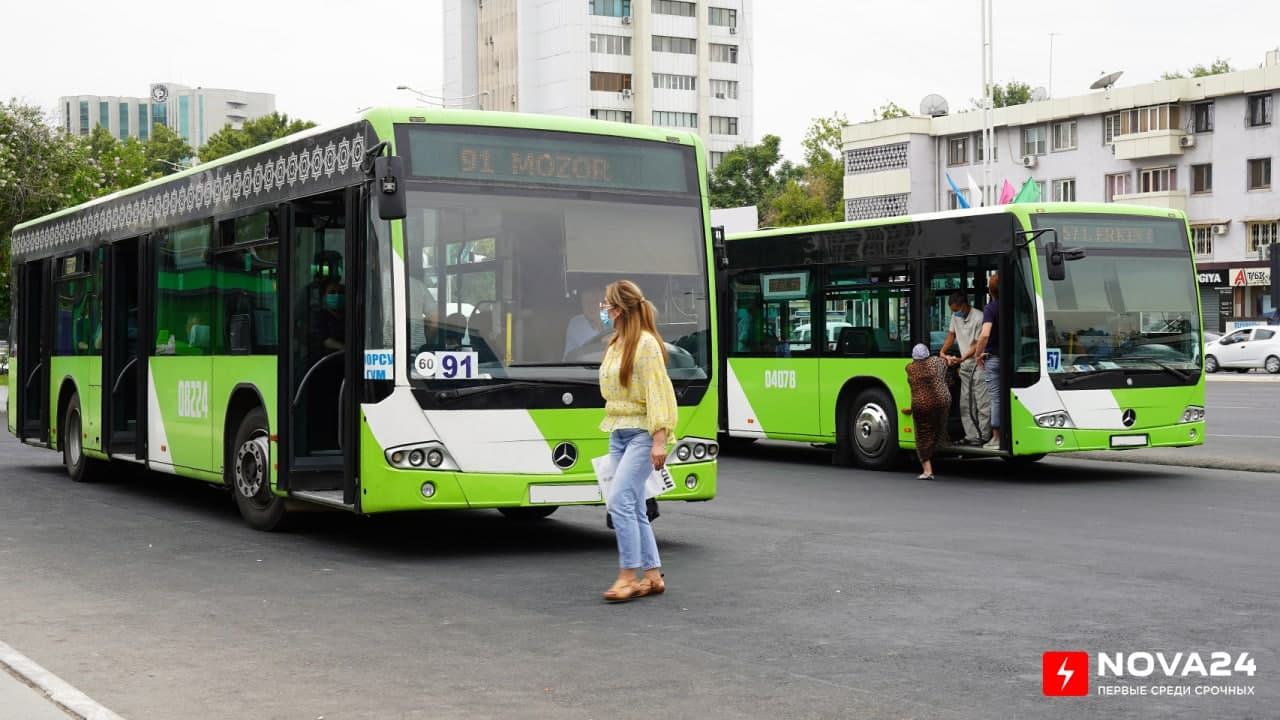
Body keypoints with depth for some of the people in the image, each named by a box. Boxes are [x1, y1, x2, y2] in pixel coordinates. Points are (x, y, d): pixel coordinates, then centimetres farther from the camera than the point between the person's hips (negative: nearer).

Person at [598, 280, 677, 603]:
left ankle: (628, 576, -10)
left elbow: (657, 393, -17)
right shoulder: (615, 345, 13)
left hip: (641, 433, -9)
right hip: (618, 433, 9)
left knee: (619, 501, -16)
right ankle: (653, 576, 14)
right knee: (633, 508, 8)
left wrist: (659, 440, -22)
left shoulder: (645, 343, -13)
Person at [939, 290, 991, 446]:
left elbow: (978, 345, -15)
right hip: (965, 366, 8)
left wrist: (961, 359, -19)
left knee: (982, 403, -6)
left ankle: (983, 436, -2)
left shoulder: (978, 318, -17)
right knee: (965, 403, 7)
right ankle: (971, 436, 10)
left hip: (978, 364, -8)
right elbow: (951, 335, 16)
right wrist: (942, 353, 2)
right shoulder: (956, 317, 7)